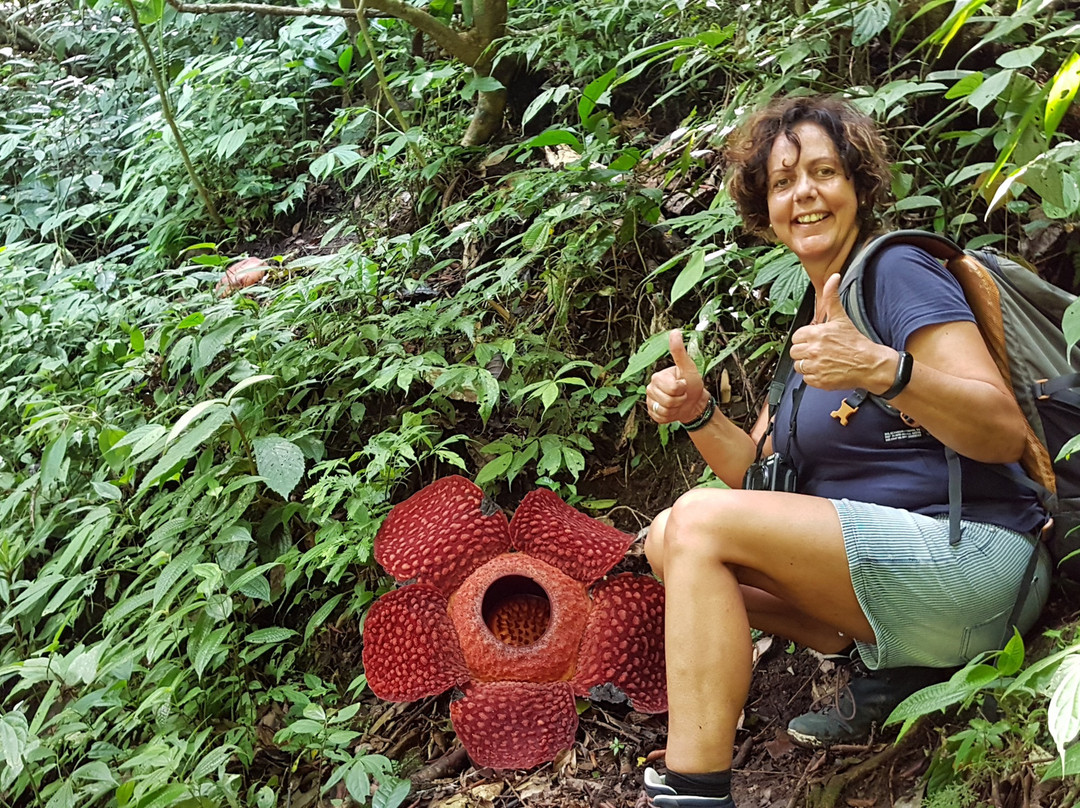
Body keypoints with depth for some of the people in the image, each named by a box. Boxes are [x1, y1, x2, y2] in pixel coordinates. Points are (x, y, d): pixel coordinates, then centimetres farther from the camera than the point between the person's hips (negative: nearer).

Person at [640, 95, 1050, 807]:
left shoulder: (899, 270, -6)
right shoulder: (814, 319, 19)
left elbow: (1005, 433, -17)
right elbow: (757, 473, 16)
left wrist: (881, 369, -32)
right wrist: (699, 413, -3)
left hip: (963, 555, -9)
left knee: (700, 521, -21)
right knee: (669, 535, 6)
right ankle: (872, 657, 0)